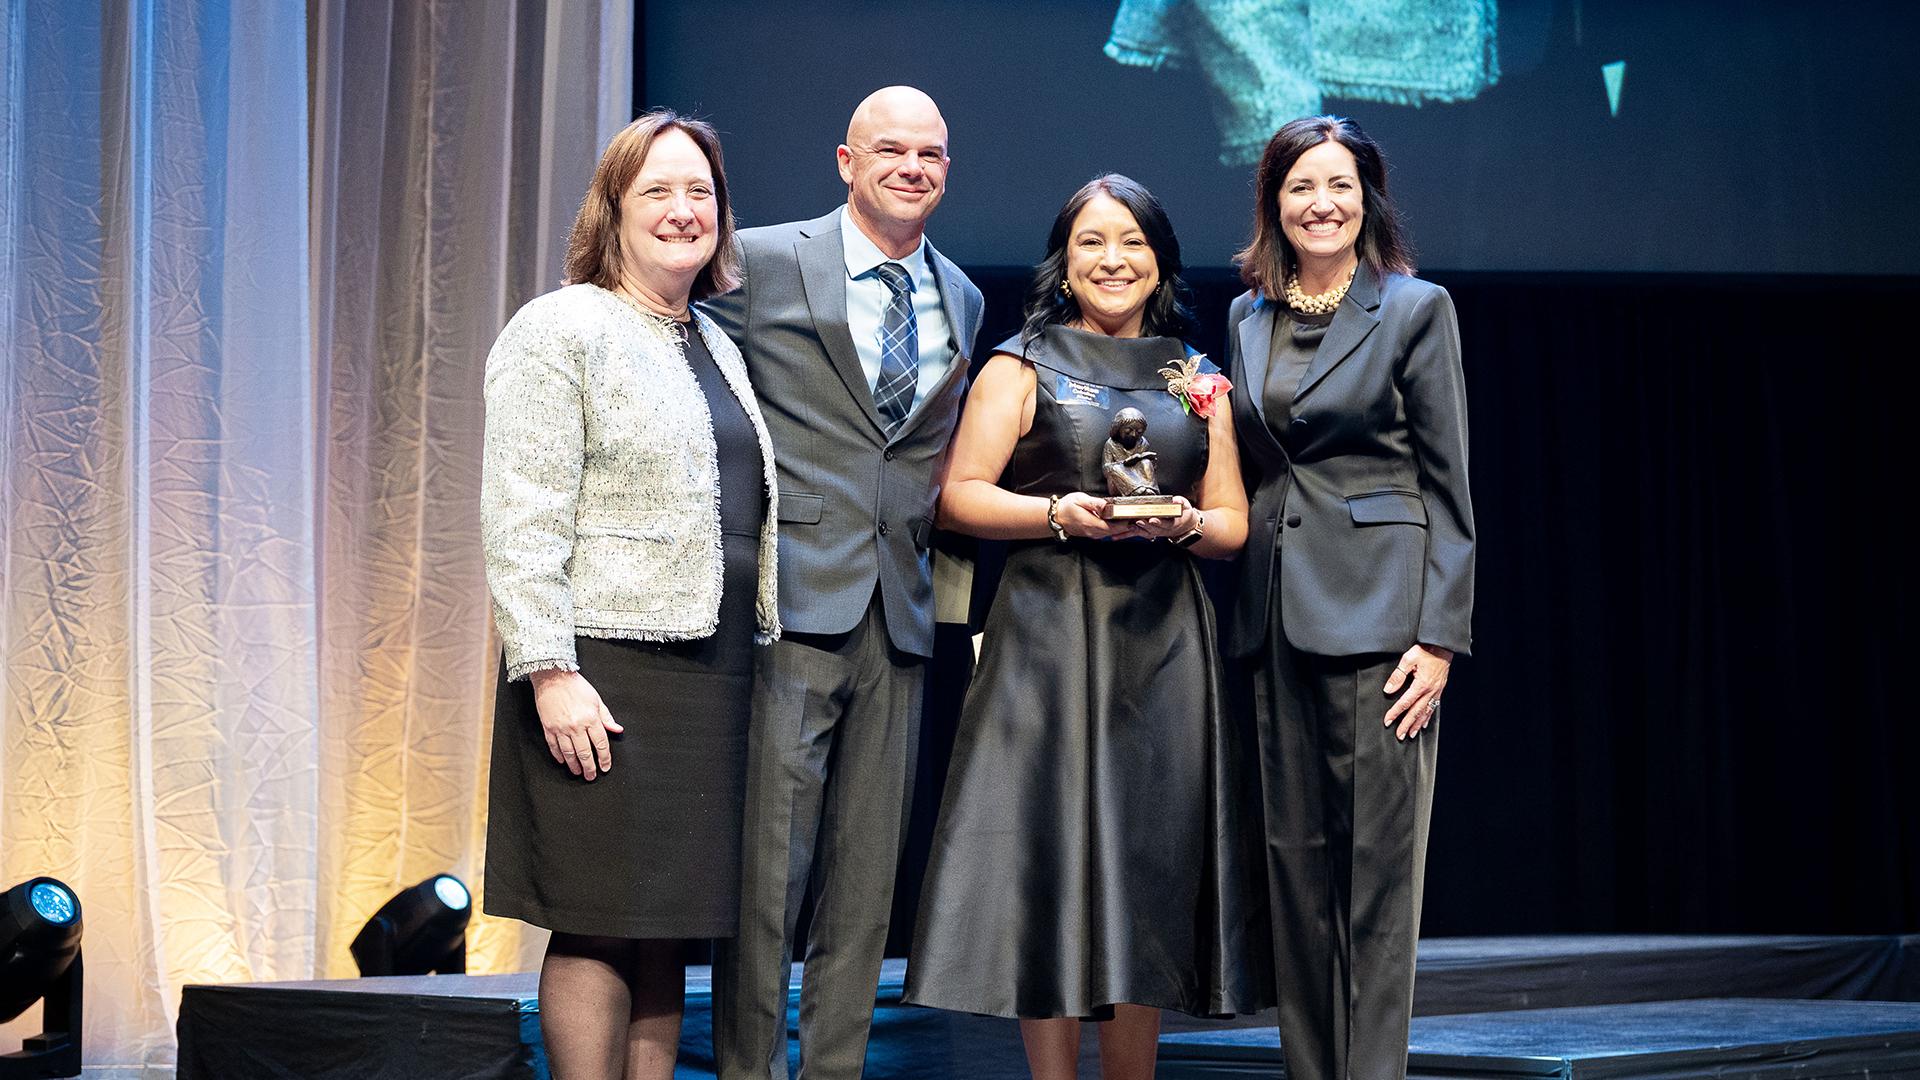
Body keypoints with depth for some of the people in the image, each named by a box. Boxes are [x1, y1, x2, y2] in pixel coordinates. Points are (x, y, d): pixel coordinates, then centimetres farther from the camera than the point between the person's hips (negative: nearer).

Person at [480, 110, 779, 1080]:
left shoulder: (718, 346, 20)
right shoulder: (561, 332, -4)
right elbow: (520, 521, -12)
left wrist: (756, 657, 20)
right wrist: (549, 671, -20)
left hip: (711, 674, 7)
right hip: (606, 674, -7)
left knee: (666, 932, 8)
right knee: (599, 927, -5)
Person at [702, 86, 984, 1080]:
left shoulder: (960, 299, 15)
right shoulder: (762, 263, -1)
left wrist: (955, 587, 11)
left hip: (900, 615, 5)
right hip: (792, 602, -5)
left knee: (866, 876, 8)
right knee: (765, 868, -5)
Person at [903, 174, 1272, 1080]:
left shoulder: (1197, 382, 14)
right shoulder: (1022, 367, 5)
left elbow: (1235, 523, 14)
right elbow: (958, 497, -1)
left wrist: (1187, 523, -7)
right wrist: (1059, 514, -15)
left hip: (1162, 644, 3)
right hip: (1050, 637, -3)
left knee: (1151, 869, 3)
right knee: (1052, 860, -5)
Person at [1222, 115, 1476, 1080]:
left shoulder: (1415, 309, -1)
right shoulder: (1246, 318, 13)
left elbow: (1448, 484, -4)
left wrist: (1440, 635, -10)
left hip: (1377, 609, -5)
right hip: (1276, 614, 5)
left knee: (1377, 862, -5)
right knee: (1294, 860, 8)